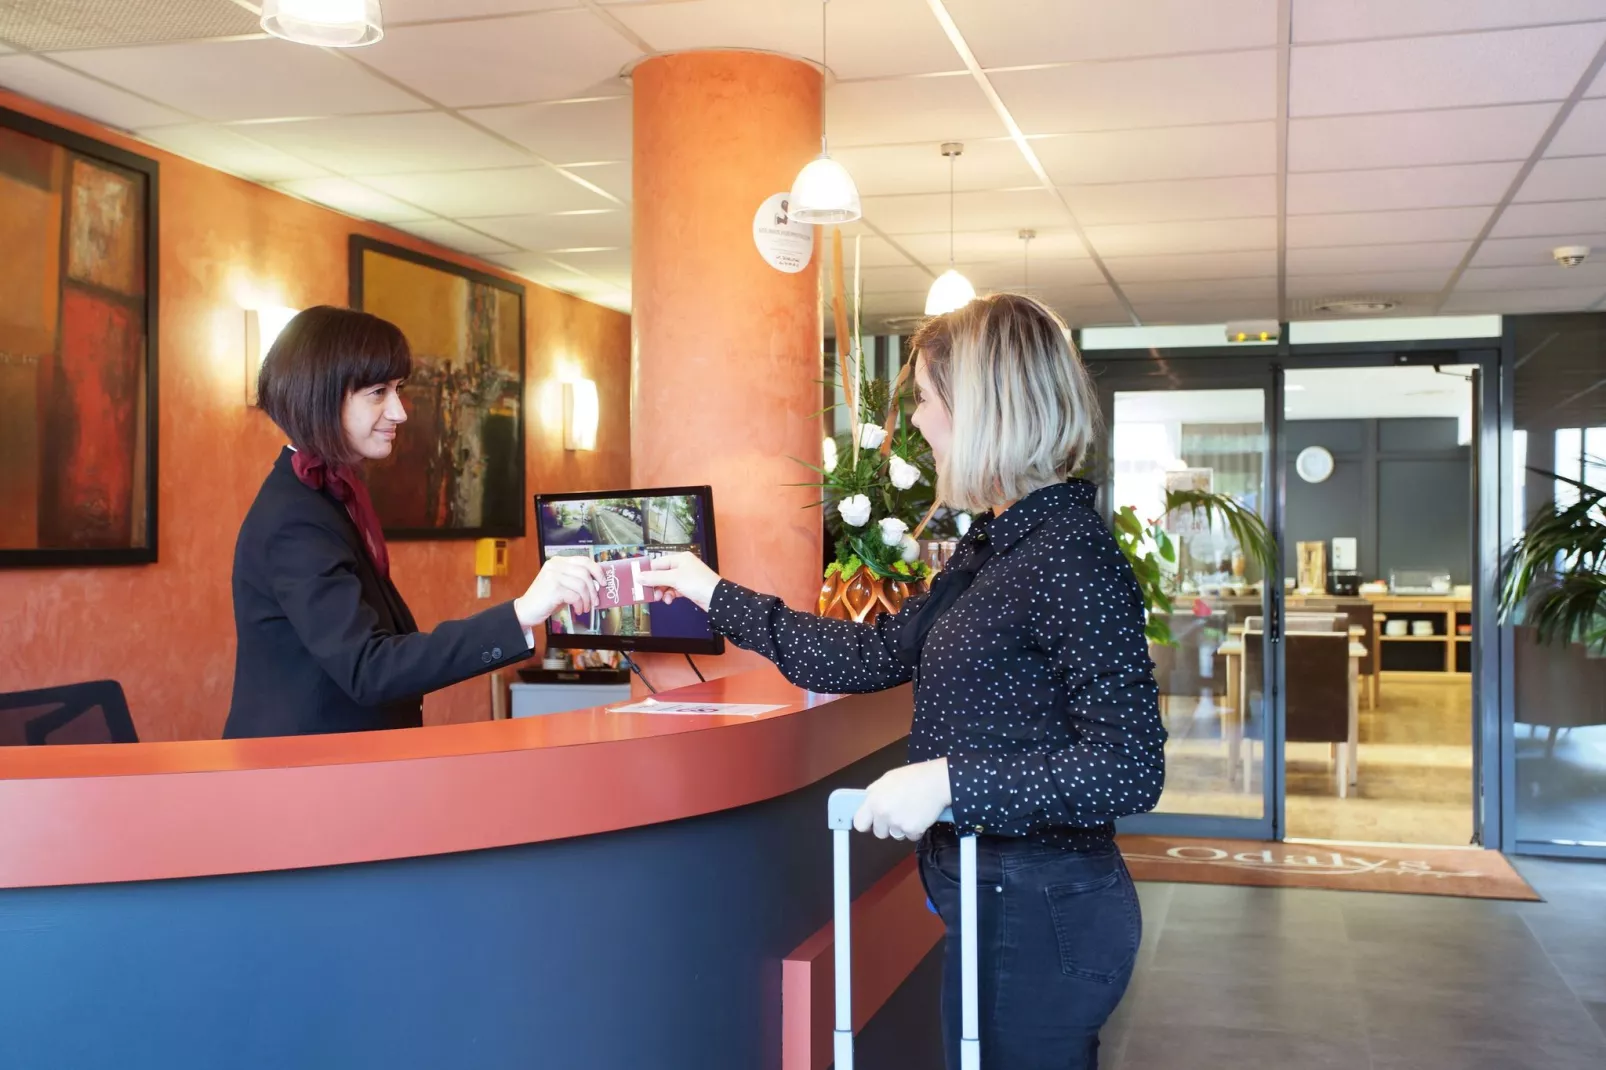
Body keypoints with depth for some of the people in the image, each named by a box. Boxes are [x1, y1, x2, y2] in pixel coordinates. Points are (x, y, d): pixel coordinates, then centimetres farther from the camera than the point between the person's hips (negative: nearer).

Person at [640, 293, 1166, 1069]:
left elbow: (1130, 768, -25)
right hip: (995, 900, 9)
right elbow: (877, 655, 13)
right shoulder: (995, 545, 8)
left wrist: (947, 781, -27)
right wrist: (716, 597, 17)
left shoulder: (1070, 556, -21)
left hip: (1037, 915, -9)